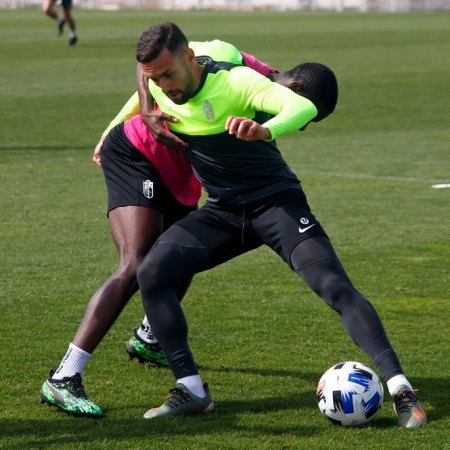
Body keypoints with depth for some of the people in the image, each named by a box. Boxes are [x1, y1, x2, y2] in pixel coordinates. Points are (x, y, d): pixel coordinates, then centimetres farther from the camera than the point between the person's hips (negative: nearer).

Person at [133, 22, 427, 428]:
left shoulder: (236, 81, -23)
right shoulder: (158, 87, -4)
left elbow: (304, 107, -40)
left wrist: (265, 130, -59)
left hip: (277, 202, -6)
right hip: (221, 212, 6)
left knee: (335, 287, -22)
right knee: (151, 274, -14)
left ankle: (402, 391, -20)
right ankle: (191, 391, -8)